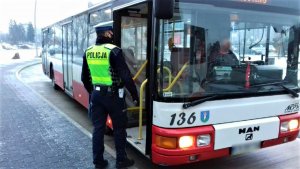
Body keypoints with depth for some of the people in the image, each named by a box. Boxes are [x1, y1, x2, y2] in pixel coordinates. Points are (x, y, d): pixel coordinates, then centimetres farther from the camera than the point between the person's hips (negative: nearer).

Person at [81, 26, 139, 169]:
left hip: (96, 94, 6)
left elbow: (84, 78, 12)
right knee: (119, 128, 10)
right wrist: (135, 95, -9)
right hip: (113, 95, -5)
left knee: (98, 128, 13)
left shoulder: (88, 52, 4)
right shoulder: (114, 51, -16)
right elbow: (126, 76, -18)